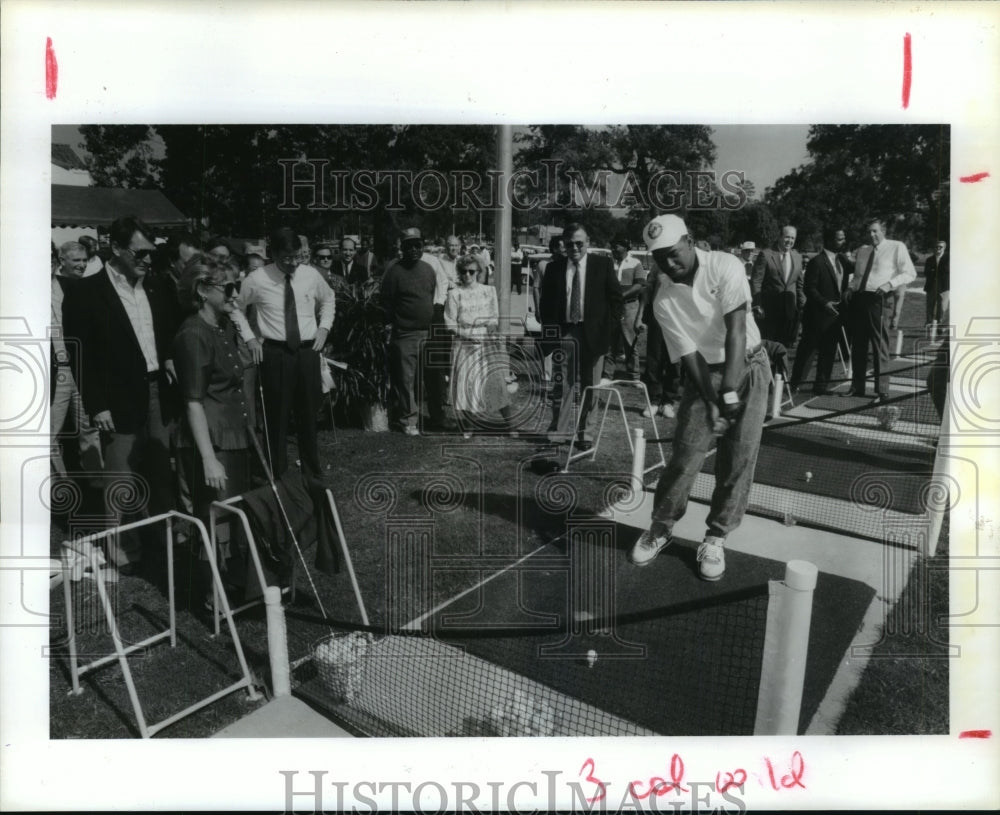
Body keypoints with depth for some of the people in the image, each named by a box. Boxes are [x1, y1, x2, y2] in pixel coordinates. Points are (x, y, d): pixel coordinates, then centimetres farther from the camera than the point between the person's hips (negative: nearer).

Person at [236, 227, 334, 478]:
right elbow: (235, 307, 7)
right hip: (274, 354, -2)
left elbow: (328, 300, 21)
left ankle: (312, 473, 25)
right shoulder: (256, 279, -7)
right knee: (276, 417, 2)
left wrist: (324, 327, 9)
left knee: (309, 414, 11)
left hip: (308, 352, 3)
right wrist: (249, 338, 0)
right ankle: (278, 476, 15)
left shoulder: (311, 275, 1)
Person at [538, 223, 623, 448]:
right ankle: (560, 430, 10)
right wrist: (548, 330, 1)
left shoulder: (603, 264, 2)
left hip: (594, 333, 0)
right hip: (564, 333, 1)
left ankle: (586, 433, 17)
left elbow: (616, 299, 5)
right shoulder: (554, 268, 5)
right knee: (563, 384, 1)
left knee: (590, 386, 6)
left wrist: (609, 328, -3)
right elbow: (546, 303, 10)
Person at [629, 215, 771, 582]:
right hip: (705, 372, 1)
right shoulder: (664, 301, -10)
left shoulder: (725, 267, -17)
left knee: (739, 457, -3)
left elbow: (736, 331, -23)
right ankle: (661, 526, 16)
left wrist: (729, 393, -28)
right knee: (686, 452, -6)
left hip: (748, 364, -1)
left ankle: (716, 537, 13)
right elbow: (689, 356, -11)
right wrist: (712, 403, -21)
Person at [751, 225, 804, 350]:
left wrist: (801, 303, 10)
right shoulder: (765, 255, -6)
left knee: (787, 344, 6)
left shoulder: (797, 257, 10)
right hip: (769, 308, -4)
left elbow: (799, 283, 17)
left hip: (790, 308, 4)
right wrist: (757, 306, -13)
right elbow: (756, 282, -8)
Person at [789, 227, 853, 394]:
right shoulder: (816, 262, -13)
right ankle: (795, 383, 14)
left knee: (829, 351, 11)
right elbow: (810, 289, -15)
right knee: (808, 350, 1)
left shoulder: (842, 259, 10)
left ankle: (821, 385, 19)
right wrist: (824, 303, -25)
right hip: (817, 315, -7)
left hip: (835, 314, 7)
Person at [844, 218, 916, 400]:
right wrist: (850, 288, 9)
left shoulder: (897, 247, 4)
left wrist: (889, 284, -15)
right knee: (858, 344, 7)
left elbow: (910, 274, 0)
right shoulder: (862, 251, 20)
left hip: (879, 299, -5)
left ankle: (882, 389, -3)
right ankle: (857, 387, 15)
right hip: (858, 298, 5)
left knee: (880, 344, -8)